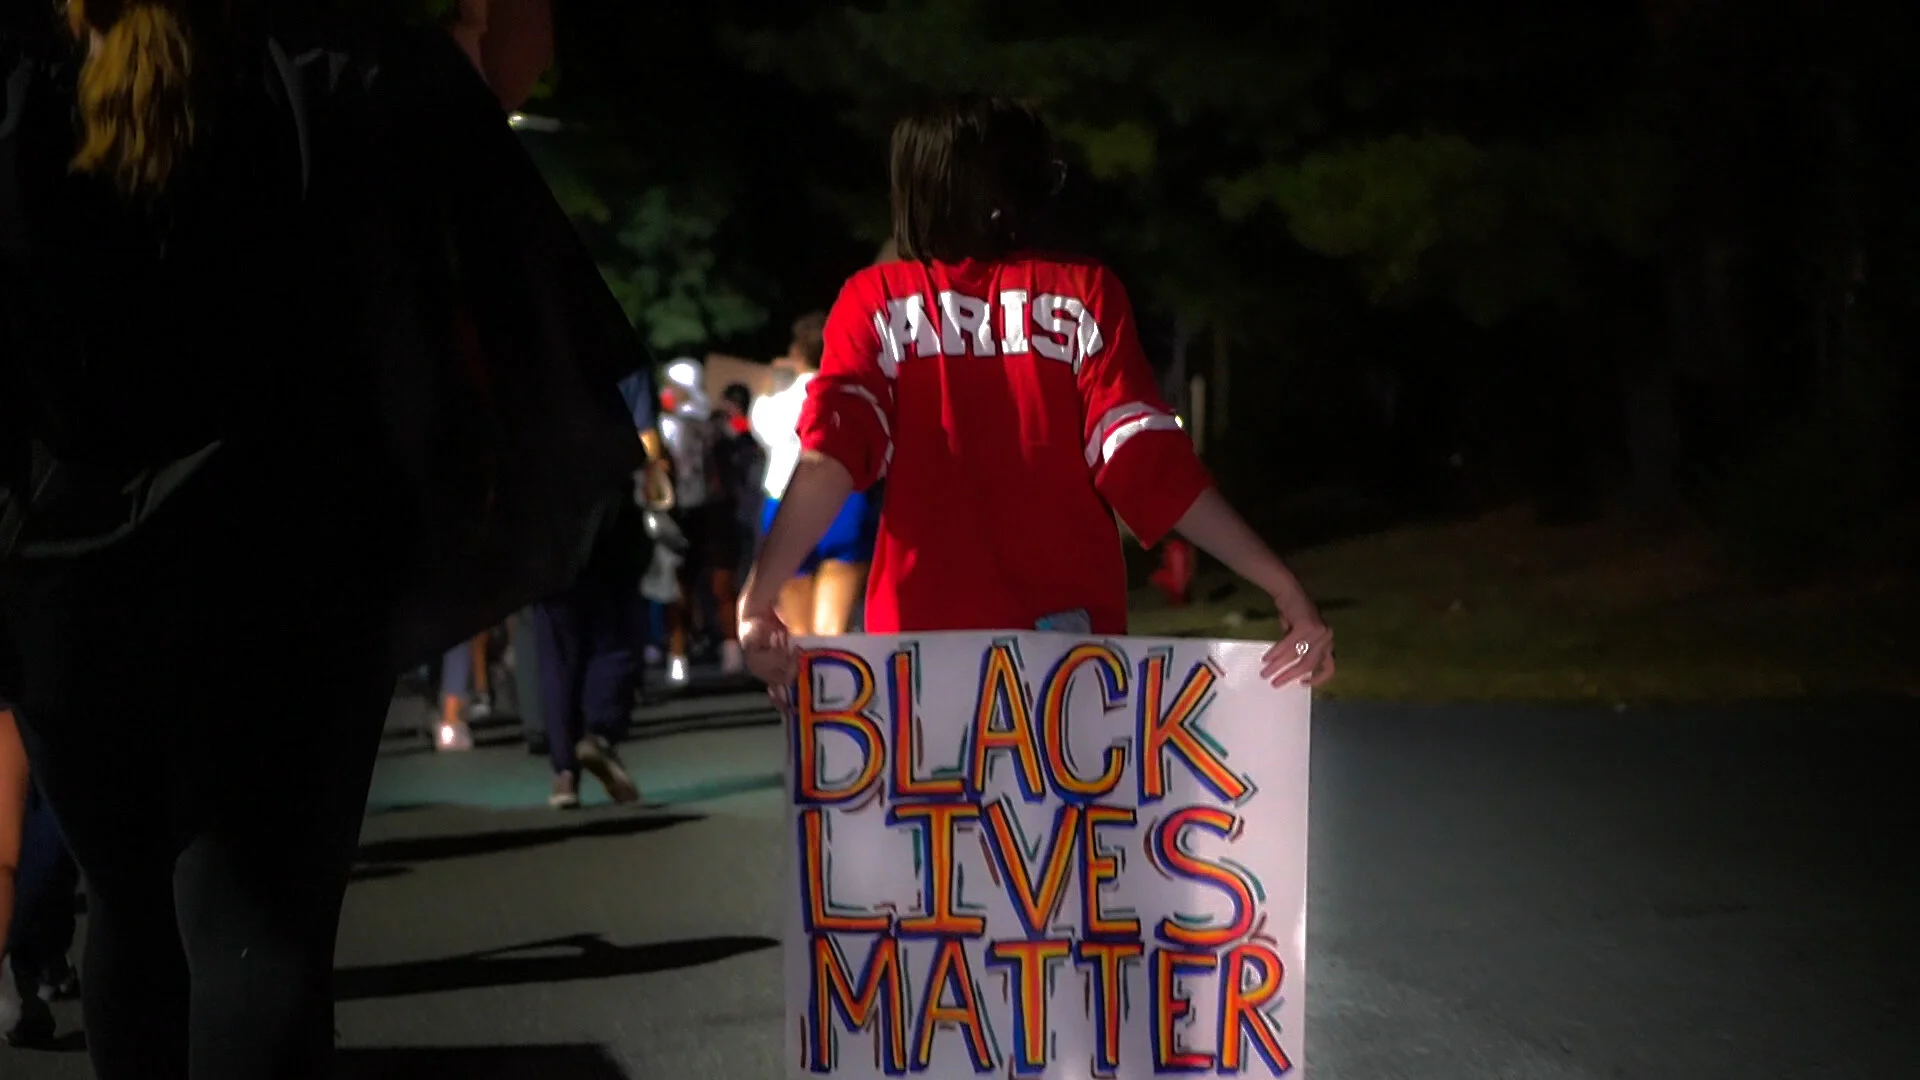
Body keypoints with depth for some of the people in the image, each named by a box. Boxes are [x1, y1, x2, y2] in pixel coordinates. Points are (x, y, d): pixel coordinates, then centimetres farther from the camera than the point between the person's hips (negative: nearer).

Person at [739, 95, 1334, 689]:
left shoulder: (876, 301, 5)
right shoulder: (1083, 292, 3)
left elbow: (833, 455, -11)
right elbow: (1144, 462, -7)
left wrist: (760, 596, -21)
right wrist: (1284, 588, -8)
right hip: (1069, 632, 0)